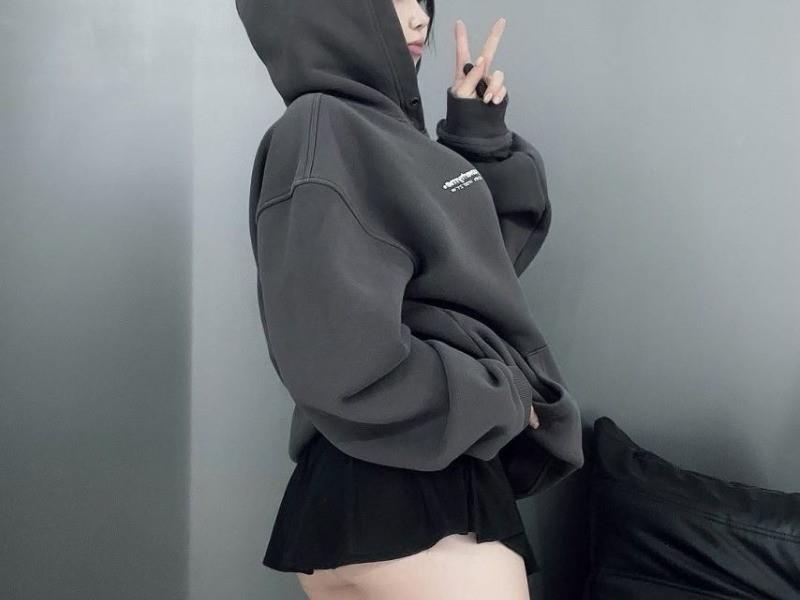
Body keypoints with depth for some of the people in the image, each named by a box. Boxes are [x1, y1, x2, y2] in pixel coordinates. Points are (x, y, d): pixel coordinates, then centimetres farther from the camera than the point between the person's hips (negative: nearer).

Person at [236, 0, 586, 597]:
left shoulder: (382, 130, 13)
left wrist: (481, 139, 6)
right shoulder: (321, 136, -15)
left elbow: (492, 251, 18)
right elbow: (350, 366, -25)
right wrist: (502, 396, -12)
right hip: (396, 497, -9)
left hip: (430, 486, 9)